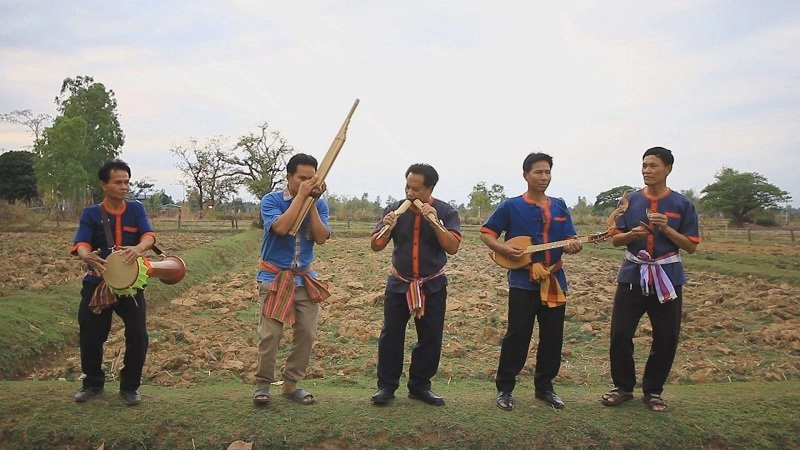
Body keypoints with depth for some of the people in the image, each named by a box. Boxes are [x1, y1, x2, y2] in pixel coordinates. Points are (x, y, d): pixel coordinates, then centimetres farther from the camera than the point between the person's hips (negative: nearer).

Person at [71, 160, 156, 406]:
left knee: (138, 335, -5)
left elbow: (149, 235, -14)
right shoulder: (91, 214, -1)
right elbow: (81, 244, -15)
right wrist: (87, 256, -40)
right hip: (97, 284, 0)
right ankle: (93, 383, 30)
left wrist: (138, 248, -38)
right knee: (90, 336, 6)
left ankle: (130, 386, 15)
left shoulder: (136, 209, 1)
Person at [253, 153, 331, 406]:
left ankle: (291, 384, 17)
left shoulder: (319, 205, 2)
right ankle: (263, 384, 9)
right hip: (274, 277, -4)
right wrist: (300, 195, -22)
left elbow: (321, 238, -11)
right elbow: (281, 228, -26)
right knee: (270, 334, -8)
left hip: (304, 278, 4)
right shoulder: (271, 200, -8)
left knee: (306, 333, 3)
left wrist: (312, 202, -15)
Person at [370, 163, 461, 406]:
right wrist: (386, 229, -25)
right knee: (391, 335, 0)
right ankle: (386, 386, 11)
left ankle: (420, 386, 19)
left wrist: (435, 222, -31)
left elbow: (453, 247, -19)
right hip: (399, 283, 1)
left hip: (433, 285, 0)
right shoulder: (394, 209, -5)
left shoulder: (446, 212, -8)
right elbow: (375, 246, -4)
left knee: (431, 338, 5)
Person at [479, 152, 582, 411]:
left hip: (554, 280, 5)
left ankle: (544, 386, 25)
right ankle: (504, 388, 11)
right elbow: (486, 233, 0)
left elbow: (569, 242, 8)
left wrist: (573, 246, -15)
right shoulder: (511, 206, -3)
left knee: (553, 337, 10)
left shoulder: (560, 207, 9)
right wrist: (503, 249, -17)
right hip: (522, 281, -4)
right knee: (517, 336, -2)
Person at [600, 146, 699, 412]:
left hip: (667, 279, -1)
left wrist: (667, 229, -15)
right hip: (632, 277, 1)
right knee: (620, 334, -1)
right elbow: (615, 240, 6)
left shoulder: (682, 204, -1)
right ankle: (623, 387, 17)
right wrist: (633, 234, -15)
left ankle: (653, 390, 22)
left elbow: (691, 246, 0)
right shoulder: (630, 201, 4)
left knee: (666, 338, 4)